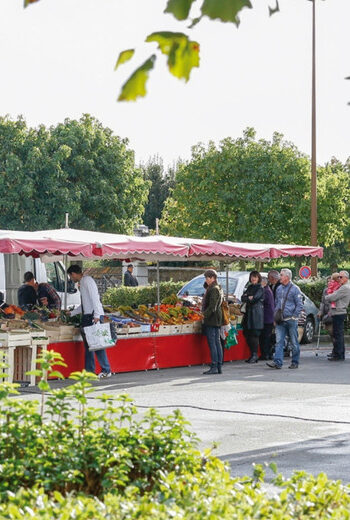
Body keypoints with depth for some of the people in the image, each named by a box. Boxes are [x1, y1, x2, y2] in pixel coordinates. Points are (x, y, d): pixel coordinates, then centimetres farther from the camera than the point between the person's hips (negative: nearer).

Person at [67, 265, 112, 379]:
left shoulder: (87, 280, -6)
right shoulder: (82, 283, 23)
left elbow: (95, 298, -16)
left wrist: (96, 315, -24)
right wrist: (72, 313, 35)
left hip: (93, 316, -10)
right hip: (87, 316, 10)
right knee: (88, 344, 8)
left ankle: (106, 370, -9)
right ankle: (89, 371, 10)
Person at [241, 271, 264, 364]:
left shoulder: (260, 289, -3)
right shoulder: (249, 287, 19)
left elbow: (254, 298, -15)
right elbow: (243, 298, 9)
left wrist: (247, 298, 1)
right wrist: (249, 298, -8)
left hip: (256, 314, -7)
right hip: (248, 313, 7)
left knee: (254, 334, -9)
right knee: (247, 334, 5)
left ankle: (255, 355, -6)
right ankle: (252, 354, 13)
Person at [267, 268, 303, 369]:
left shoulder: (295, 289, -5)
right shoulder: (279, 289, 13)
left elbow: (299, 305, -5)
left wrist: (294, 316, -10)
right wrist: (275, 316, 11)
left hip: (291, 320, -5)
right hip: (280, 320, 5)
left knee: (294, 342, 4)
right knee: (279, 341, -6)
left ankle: (295, 362, 12)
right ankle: (277, 362, -11)